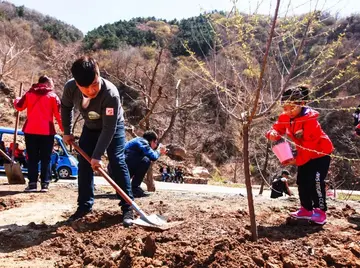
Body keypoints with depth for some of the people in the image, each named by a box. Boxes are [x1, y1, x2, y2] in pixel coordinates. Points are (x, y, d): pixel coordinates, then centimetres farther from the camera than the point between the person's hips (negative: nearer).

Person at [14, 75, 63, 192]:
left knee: (32, 158, 7)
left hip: (31, 131, 2)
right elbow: (58, 113, -3)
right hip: (47, 131, -2)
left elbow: (19, 106, 15)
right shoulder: (52, 95, 2)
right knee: (45, 159, 5)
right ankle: (45, 184, 1)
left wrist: (16, 100, 37)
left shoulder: (29, 93, 8)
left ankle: (32, 183, 3)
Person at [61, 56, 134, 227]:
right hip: (90, 127, 5)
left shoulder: (110, 94, -41)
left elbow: (109, 128, -36)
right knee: (84, 164, 1)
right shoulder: (70, 88, -27)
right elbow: (65, 107, -2)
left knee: (117, 162, -14)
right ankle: (84, 206, 12)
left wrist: (97, 155, -35)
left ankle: (127, 208, -9)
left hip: (113, 127, -4)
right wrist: (67, 132, 0)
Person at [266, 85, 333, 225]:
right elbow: (277, 128, -2)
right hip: (305, 154, 8)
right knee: (302, 181, 8)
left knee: (315, 181, -16)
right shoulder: (285, 118, -8)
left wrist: (298, 160, -30)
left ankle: (320, 211, -3)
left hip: (320, 153, -8)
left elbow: (310, 144, -29)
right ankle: (307, 209, 20)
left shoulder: (310, 119, -30)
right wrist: (273, 134, -28)